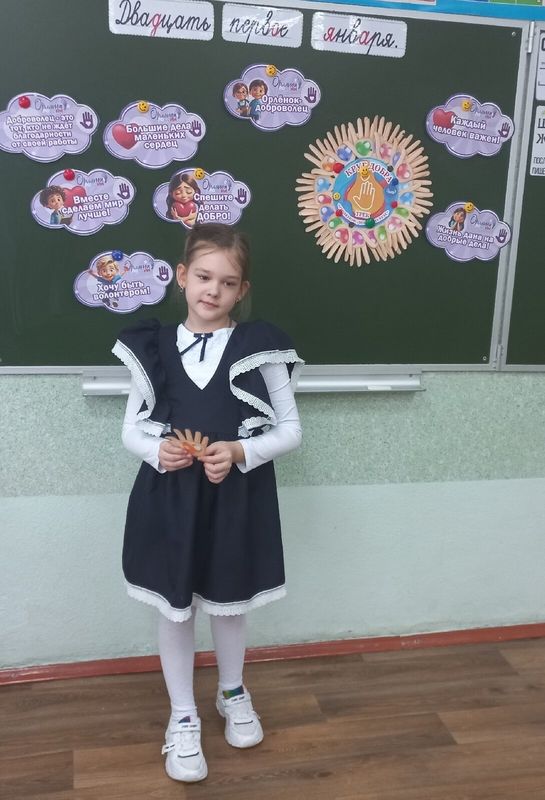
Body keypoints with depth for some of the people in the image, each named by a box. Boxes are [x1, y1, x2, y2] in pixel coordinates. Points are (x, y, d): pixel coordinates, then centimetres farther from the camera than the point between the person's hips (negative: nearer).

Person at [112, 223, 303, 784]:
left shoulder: (259, 347, -6)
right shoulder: (153, 347, -2)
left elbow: (291, 429, -2)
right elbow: (131, 429, 4)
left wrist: (241, 452, -19)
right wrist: (156, 451, -18)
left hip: (237, 497, 0)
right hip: (170, 497, 1)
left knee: (229, 602, 18)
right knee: (174, 608, 12)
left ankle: (232, 693, 46)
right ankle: (182, 716, 34)